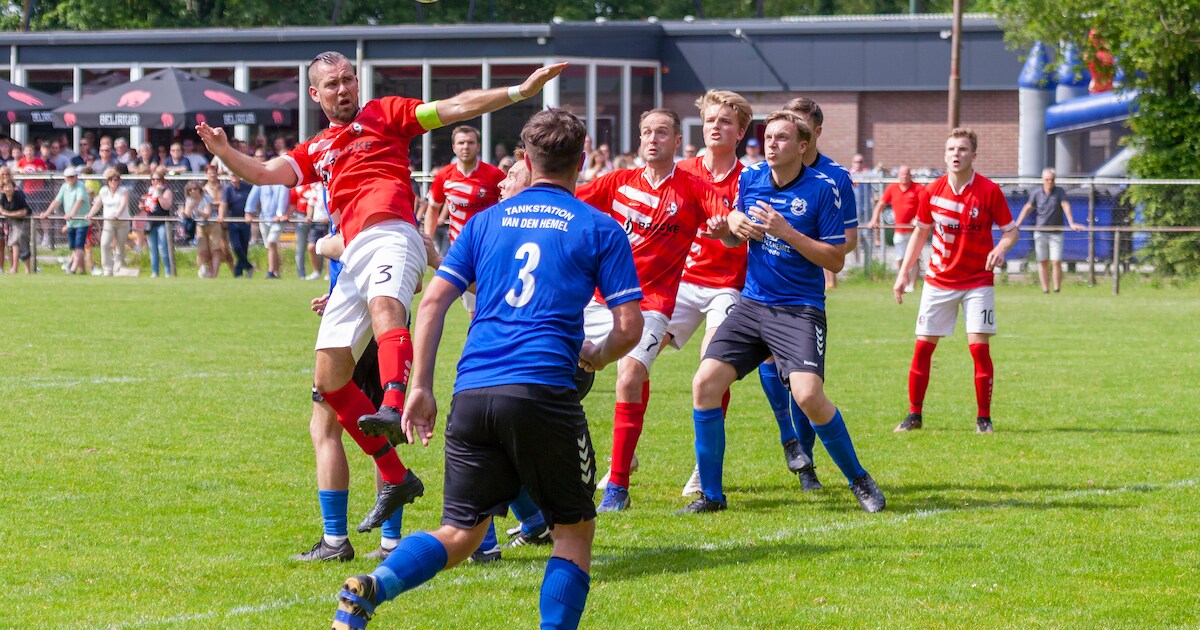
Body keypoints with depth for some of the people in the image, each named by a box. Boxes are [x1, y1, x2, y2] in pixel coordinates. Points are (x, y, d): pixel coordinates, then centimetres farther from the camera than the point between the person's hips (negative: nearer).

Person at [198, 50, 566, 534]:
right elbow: (264, 173, 14)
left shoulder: (385, 113, 17)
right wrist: (224, 152, -5)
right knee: (329, 378, 1)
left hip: (390, 236, -6)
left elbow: (455, 108, 10)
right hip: (353, 255, 7)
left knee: (384, 308, -39)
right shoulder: (315, 151, 29)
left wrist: (520, 90, 0)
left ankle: (393, 409, -65)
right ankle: (395, 478, 8)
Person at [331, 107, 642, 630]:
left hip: (472, 393, 4)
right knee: (575, 531, 12)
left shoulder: (487, 221, 17)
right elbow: (629, 327, 5)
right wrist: (597, 355, 26)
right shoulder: (600, 229, 8)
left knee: (460, 535, 6)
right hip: (544, 388, -4)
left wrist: (420, 388, 12)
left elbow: (433, 301, 10)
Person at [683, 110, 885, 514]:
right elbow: (731, 236, 22)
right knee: (705, 383, -9)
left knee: (809, 397, -22)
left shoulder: (821, 189, -8)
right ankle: (711, 494, 3)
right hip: (752, 304, 5)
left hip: (800, 310, -5)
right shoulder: (750, 179, 6)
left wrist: (786, 232, -18)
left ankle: (859, 481, 1)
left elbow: (836, 260, -9)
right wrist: (734, 226, -2)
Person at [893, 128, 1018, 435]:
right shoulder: (933, 191, -2)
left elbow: (1011, 230, -3)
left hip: (978, 281, -3)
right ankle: (914, 415, 12)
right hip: (939, 280, 3)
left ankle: (983, 418, 1)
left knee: (979, 346, -10)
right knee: (923, 346, 0)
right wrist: (903, 272, 7)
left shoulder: (989, 191, -10)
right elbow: (920, 232, 11)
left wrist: (1001, 248, -25)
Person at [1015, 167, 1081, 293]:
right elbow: (1027, 208, 12)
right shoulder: (1036, 193, 3)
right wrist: (1017, 225, 10)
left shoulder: (1060, 192, -2)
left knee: (1056, 262, -9)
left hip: (1056, 233, -2)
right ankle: (1045, 290, 8)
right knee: (1042, 262, 4)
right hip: (1040, 233, 2)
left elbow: (1066, 206, -12)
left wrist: (1071, 223, -25)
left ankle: (1057, 290, -1)